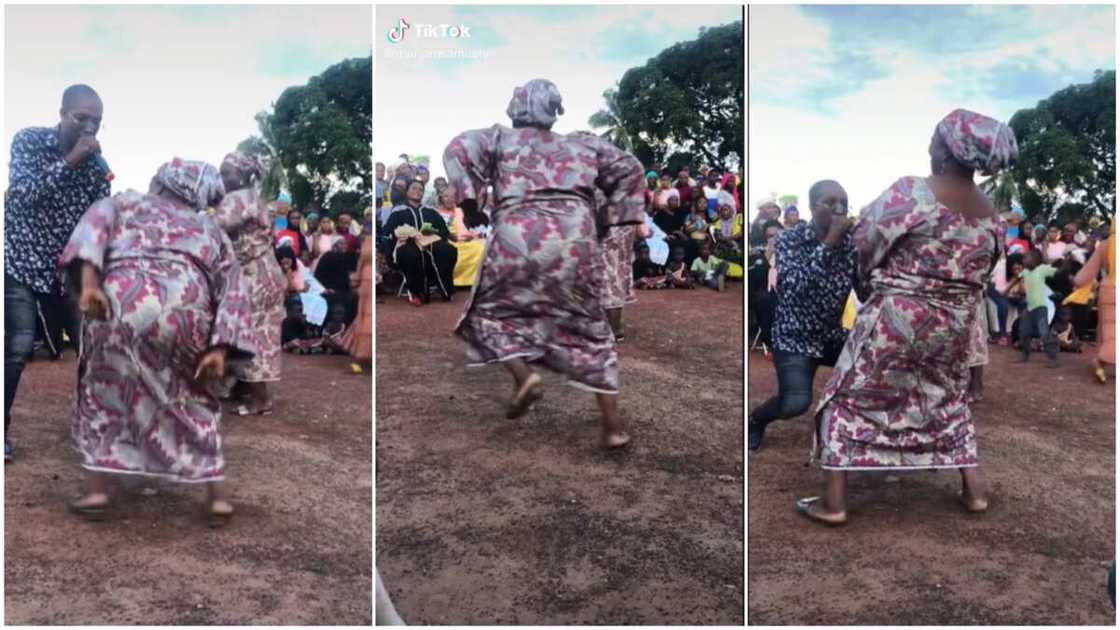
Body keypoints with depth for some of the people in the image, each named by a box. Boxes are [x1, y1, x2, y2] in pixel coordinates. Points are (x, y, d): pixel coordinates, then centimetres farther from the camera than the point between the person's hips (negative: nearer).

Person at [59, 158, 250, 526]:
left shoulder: (128, 201, 29)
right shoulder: (211, 228, 31)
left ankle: (97, 491, 20)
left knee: (103, 389, 23)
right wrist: (220, 350, 9)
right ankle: (216, 495, 20)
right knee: (196, 398, 23)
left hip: (125, 298, -1)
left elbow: (95, 222, 6)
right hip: (187, 309, 1)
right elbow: (231, 288, 17)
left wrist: (88, 280, -7)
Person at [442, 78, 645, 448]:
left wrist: (468, 200, 1)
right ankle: (613, 425, 11)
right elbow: (629, 168, 24)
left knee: (491, 310, 19)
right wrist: (610, 219, 23)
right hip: (575, 241, 3)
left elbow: (458, 150, 0)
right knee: (589, 329, 13)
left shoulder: (500, 138, 16)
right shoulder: (580, 144, 24)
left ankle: (524, 375, -5)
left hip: (518, 239, -2)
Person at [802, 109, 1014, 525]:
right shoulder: (991, 215, 1)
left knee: (850, 399, 6)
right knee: (950, 400, 25)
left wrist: (873, 280, 9)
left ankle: (833, 502, 8)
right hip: (955, 325, 6)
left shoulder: (910, 192, -17)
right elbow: (983, 270, 8)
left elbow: (864, 242, -10)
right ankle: (973, 491, 31)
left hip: (894, 318, -5)